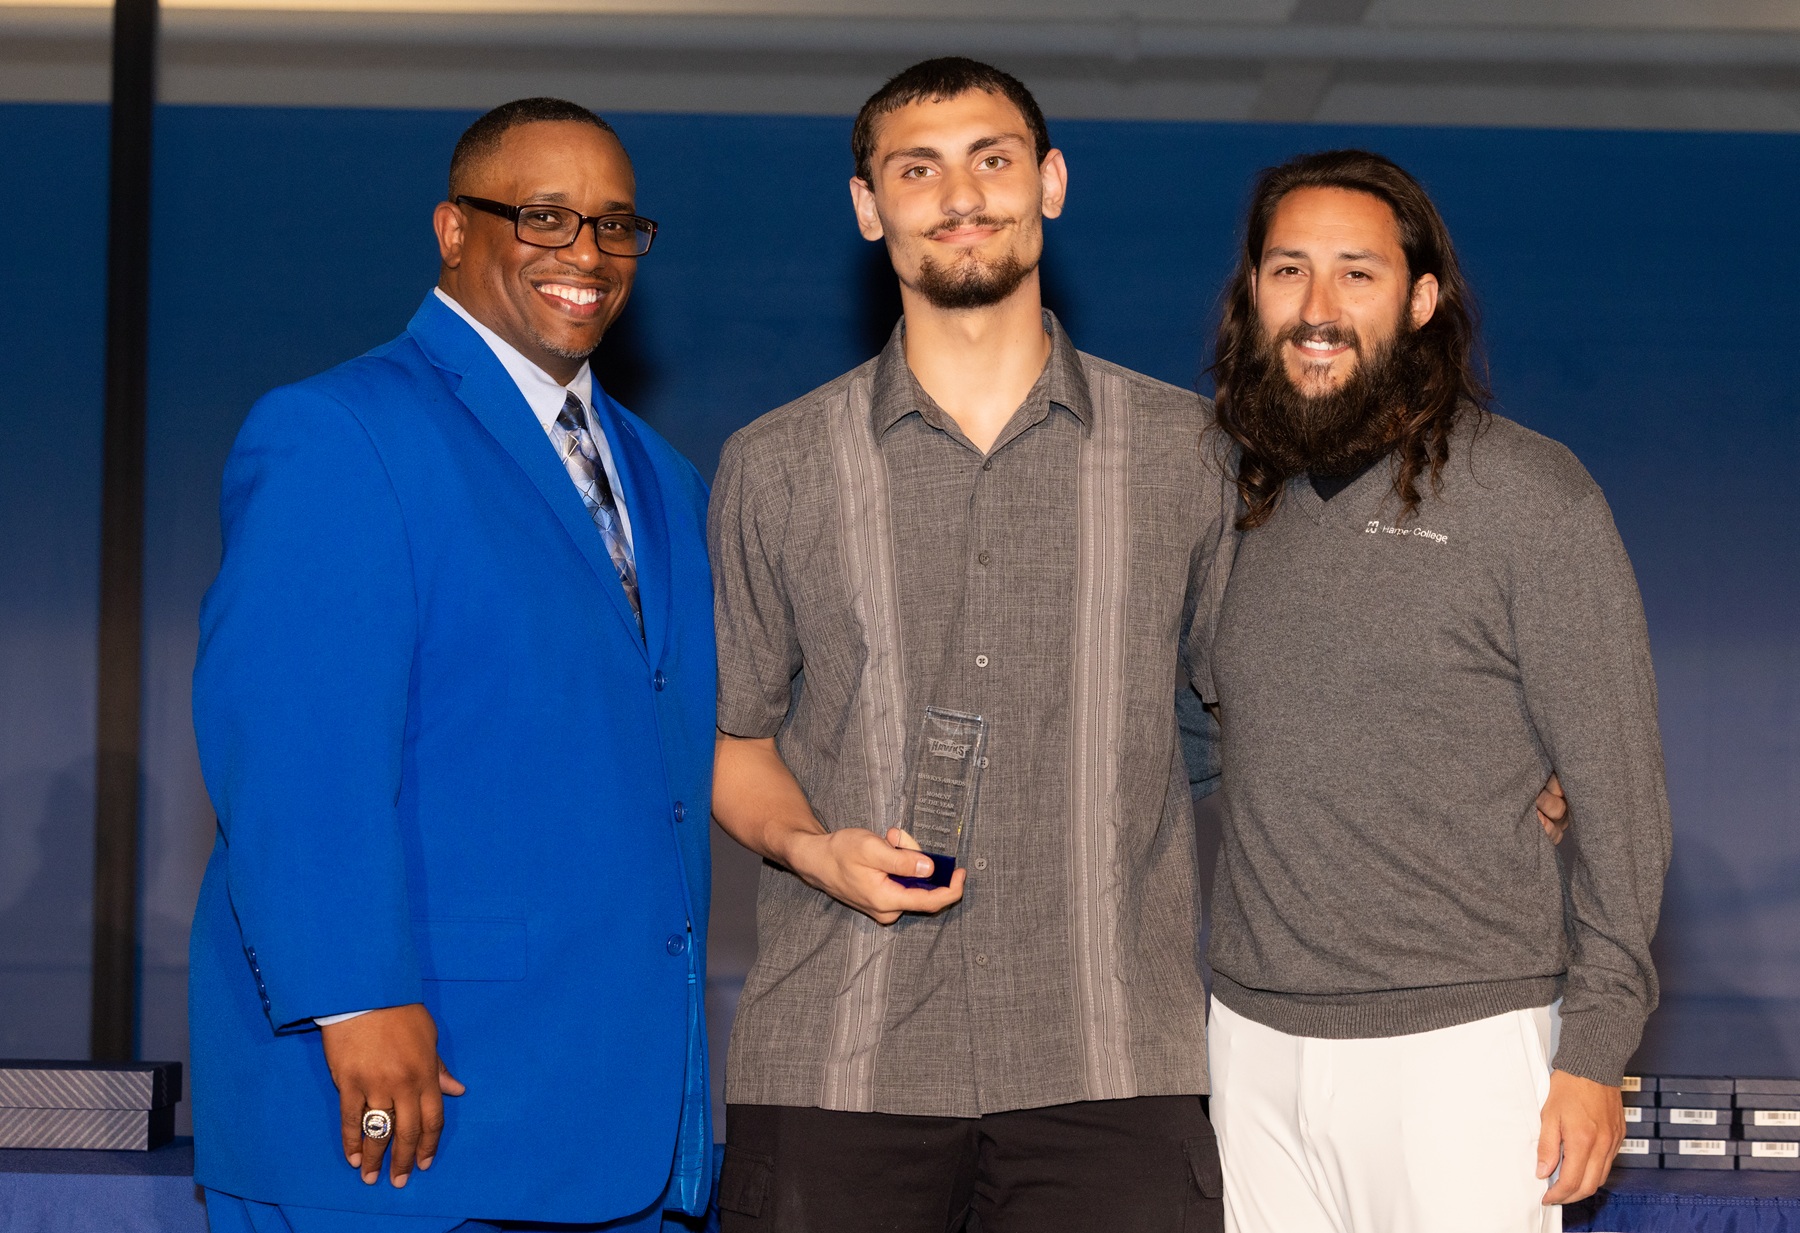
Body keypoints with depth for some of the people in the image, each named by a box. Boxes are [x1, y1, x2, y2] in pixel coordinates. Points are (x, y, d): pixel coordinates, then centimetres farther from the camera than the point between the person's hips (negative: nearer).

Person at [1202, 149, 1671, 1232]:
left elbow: (1619, 793, -6)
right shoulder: (1246, 504, 10)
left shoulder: (1530, 495, -6)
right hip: (1254, 1038, 5)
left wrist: (1595, 1051, -10)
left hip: (1458, 1046, -5)